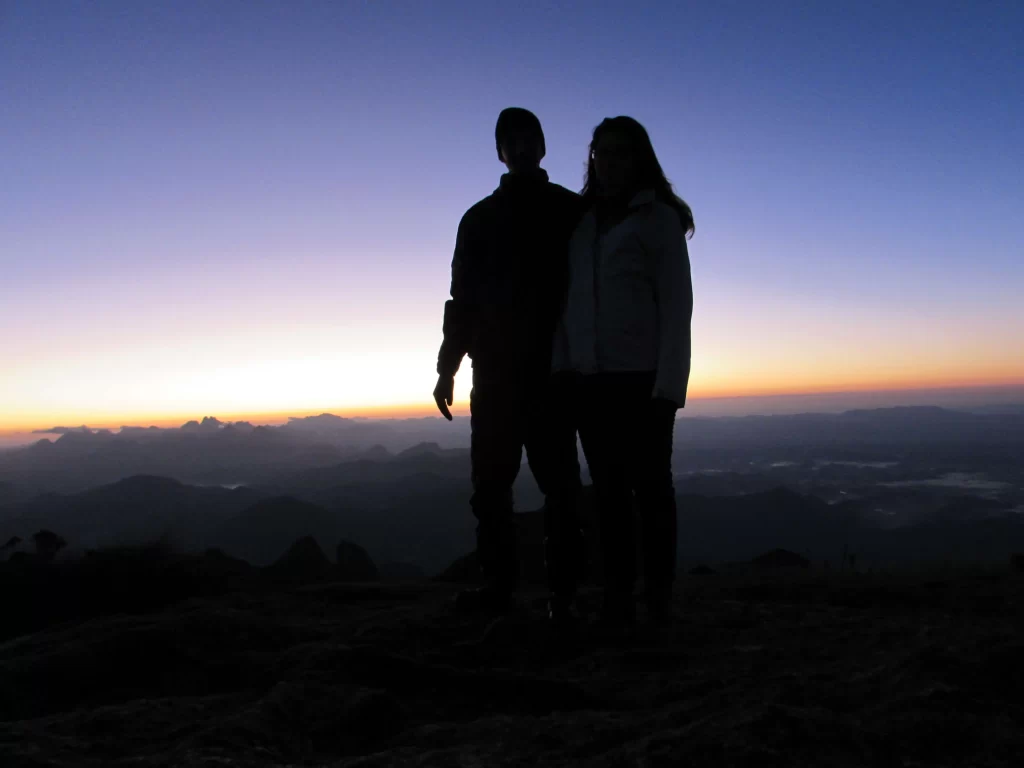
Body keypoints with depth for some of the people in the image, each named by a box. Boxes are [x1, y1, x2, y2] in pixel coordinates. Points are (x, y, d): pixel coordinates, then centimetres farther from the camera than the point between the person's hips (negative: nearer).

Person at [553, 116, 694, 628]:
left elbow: (676, 303, -4)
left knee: (650, 488, 1)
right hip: (591, 379, 4)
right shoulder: (582, 224, 16)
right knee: (609, 492, 6)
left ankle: (658, 601, 9)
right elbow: (569, 302, 11)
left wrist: (669, 384, -13)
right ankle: (617, 601, 14)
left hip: (643, 376, -4)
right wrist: (562, 369, 1)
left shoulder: (659, 218, 3)